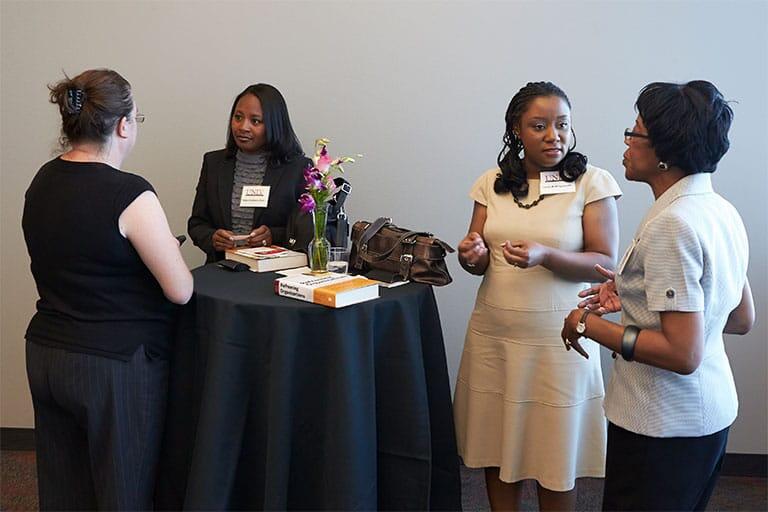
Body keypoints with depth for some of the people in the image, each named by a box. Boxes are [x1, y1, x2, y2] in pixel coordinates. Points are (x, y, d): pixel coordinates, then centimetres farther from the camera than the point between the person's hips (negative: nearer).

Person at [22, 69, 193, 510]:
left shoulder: (43, 181, 4)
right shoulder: (129, 194, -19)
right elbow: (181, 291, -16)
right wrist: (163, 248, 4)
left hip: (45, 354, 7)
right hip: (115, 366, -7)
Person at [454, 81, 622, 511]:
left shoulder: (593, 182, -5)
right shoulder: (492, 184, 6)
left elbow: (605, 265, -9)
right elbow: (480, 261, 10)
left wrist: (544, 256, -25)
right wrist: (472, 255, -14)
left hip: (557, 340, -3)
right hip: (493, 335, 3)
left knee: (556, 459, 8)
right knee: (497, 448, 12)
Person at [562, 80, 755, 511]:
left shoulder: (672, 224, -24)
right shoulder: (723, 210, 4)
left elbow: (683, 354, -27)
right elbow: (743, 320, 13)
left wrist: (592, 326, -17)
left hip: (664, 426, -9)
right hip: (713, 411, 9)